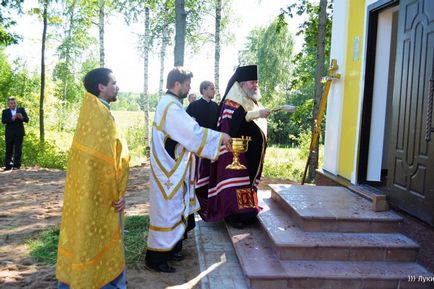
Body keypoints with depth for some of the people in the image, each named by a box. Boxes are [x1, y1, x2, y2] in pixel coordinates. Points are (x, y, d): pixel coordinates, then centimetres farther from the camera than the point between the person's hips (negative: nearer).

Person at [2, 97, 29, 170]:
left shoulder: (21, 110, 9)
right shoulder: (5, 111, 9)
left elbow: (27, 120, 0)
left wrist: (22, 117, -21)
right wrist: (12, 119, -22)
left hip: (19, 133, 0)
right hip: (9, 133, 1)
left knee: (18, 150, -1)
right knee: (9, 150, 3)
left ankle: (16, 165, 2)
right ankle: (8, 165, 6)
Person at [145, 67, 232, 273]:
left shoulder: (169, 103, 12)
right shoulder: (170, 107, -21)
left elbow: (186, 133, 15)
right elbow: (193, 133, -25)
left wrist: (218, 139, 11)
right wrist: (221, 137, -13)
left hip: (173, 169, 10)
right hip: (169, 171, -10)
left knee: (174, 208, 18)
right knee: (166, 211, -1)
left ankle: (171, 247, 31)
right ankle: (155, 257, 11)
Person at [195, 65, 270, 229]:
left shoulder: (252, 102, 17)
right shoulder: (233, 101, -10)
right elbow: (232, 121, -28)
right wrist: (256, 114, -31)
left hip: (250, 152, 9)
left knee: (247, 180, 12)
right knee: (235, 180, -9)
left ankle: (246, 209, 19)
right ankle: (232, 214, -5)